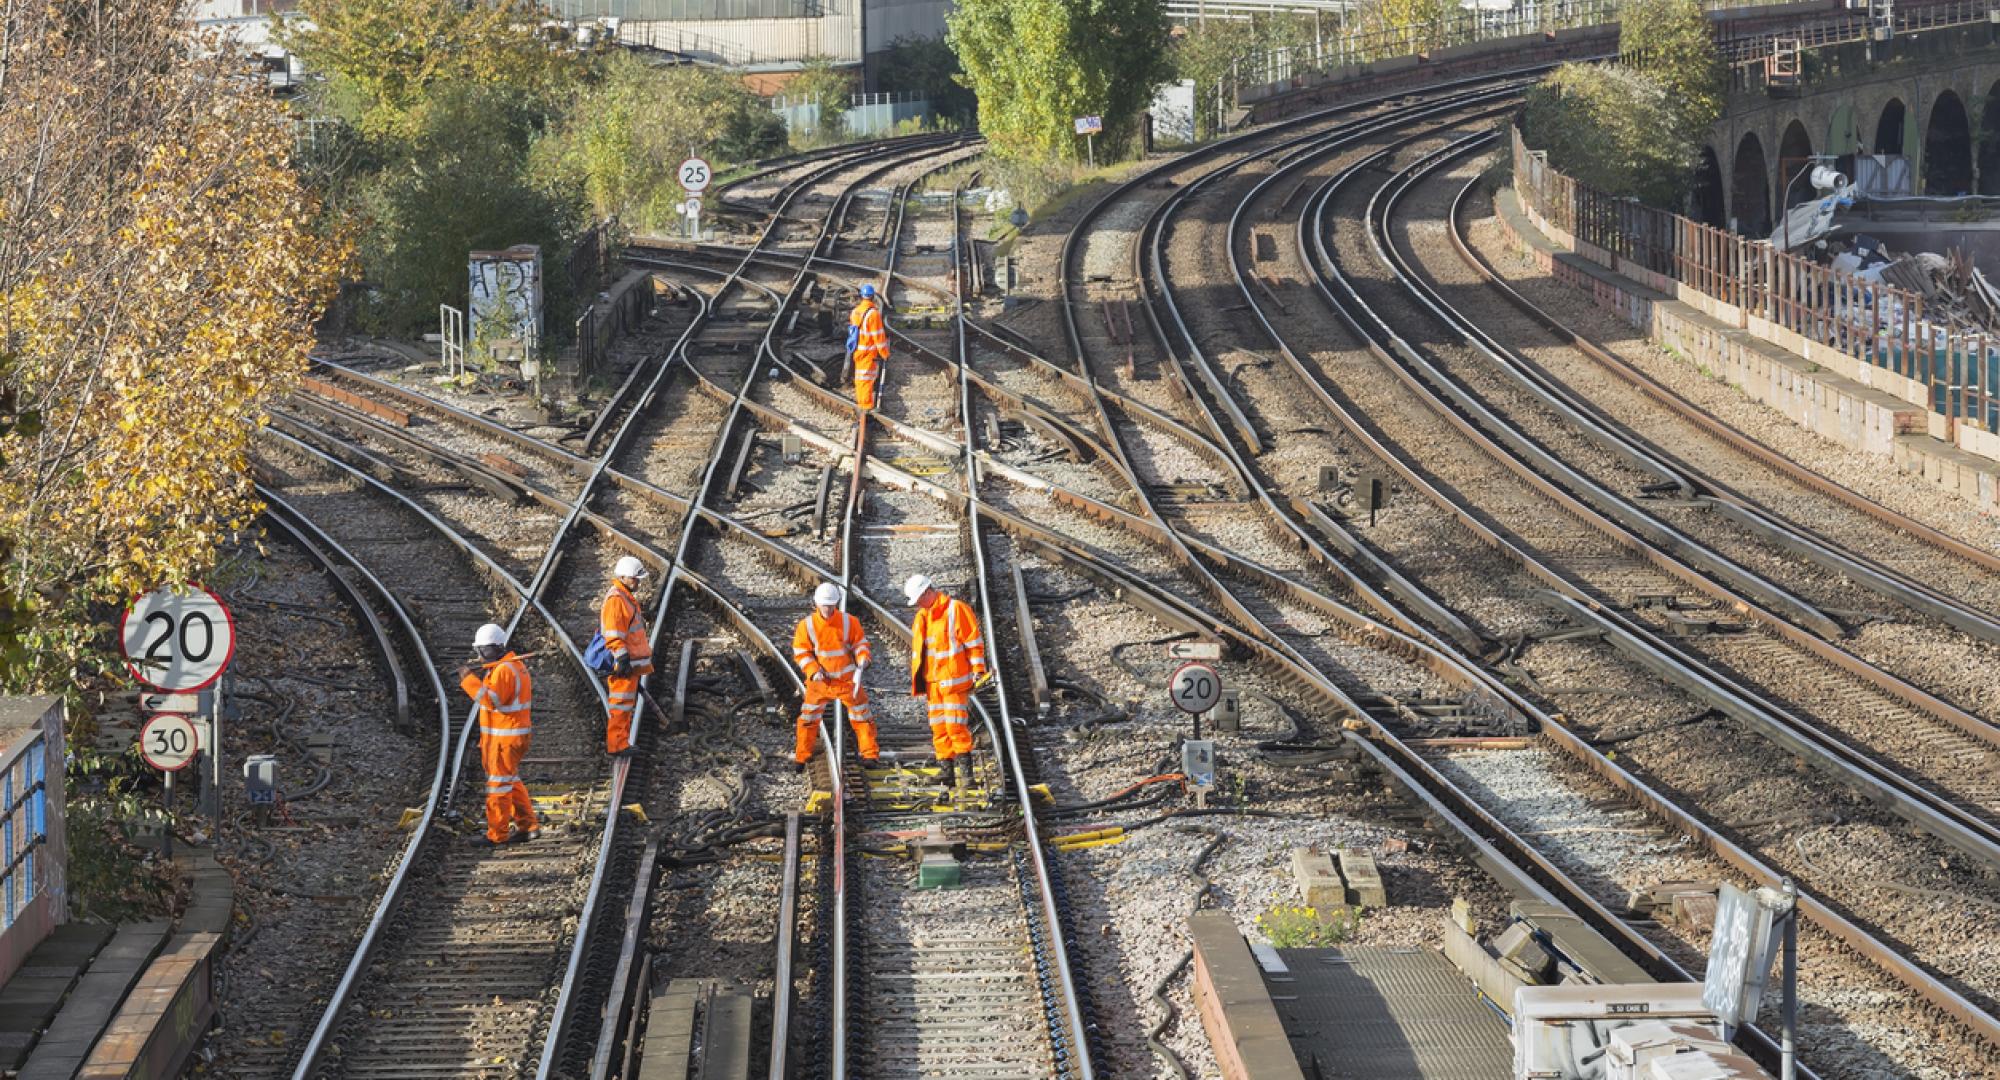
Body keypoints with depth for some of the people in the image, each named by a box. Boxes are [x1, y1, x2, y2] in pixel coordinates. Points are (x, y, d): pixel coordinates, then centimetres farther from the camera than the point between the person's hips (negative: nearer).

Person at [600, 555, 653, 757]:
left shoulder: (628, 597, 18)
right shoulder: (615, 599, -17)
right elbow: (614, 635, -22)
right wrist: (623, 660, -25)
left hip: (631, 664, 11)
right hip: (622, 665, -11)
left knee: (628, 705, 16)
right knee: (620, 705, -7)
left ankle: (620, 742, 23)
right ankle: (616, 746, -5)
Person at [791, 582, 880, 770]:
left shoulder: (849, 622, -9)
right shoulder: (807, 625, -10)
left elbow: (860, 643, 0)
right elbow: (801, 652, -4)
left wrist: (863, 659, -19)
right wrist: (813, 671, -16)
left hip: (847, 679, 0)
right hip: (820, 680, 0)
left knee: (862, 715, 2)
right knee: (808, 718, 3)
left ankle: (870, 754, 13)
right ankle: (801, 756, 15)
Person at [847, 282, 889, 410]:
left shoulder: (856, 311, 3)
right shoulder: (873, 313, -21)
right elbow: (878, 335, -18)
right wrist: (885, 353, -9)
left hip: (857, 350, 7)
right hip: (869, 352, -7)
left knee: (860, 376, 20)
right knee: (867, 377, -2)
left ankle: (860, 399, 32)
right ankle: (867, 404, 0)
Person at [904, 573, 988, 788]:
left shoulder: (956, 610, -9)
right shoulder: (921, 617, 14)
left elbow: (974, 642, -9)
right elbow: (918, 650, 22)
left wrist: (978, 672, -12)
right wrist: (918, 681, 20)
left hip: (955, 680, -7)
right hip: (933, 682, 7)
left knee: (955, 726, -12)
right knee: (938, 727, 6)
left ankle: (965, 769, -8)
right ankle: (947, 768, 11)